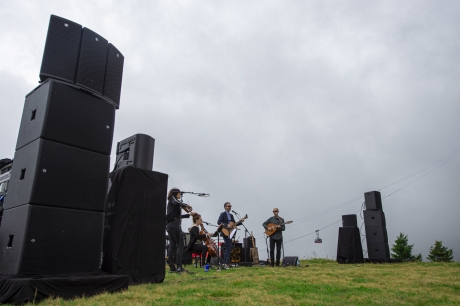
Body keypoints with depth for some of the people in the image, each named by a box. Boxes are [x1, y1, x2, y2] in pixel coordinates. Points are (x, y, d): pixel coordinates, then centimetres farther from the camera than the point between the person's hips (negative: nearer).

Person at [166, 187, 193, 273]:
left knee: (172, 245, 7)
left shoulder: (171, 202, 21)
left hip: (169, 225, 9)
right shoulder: (172, 199, -2)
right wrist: (186, 205, -17)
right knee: (180, 245, -5)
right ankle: (179, 266, -8)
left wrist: (188, 215, 24)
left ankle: (172, 266, 7)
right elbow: (177, 203, -29)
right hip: (175, 224, -9)